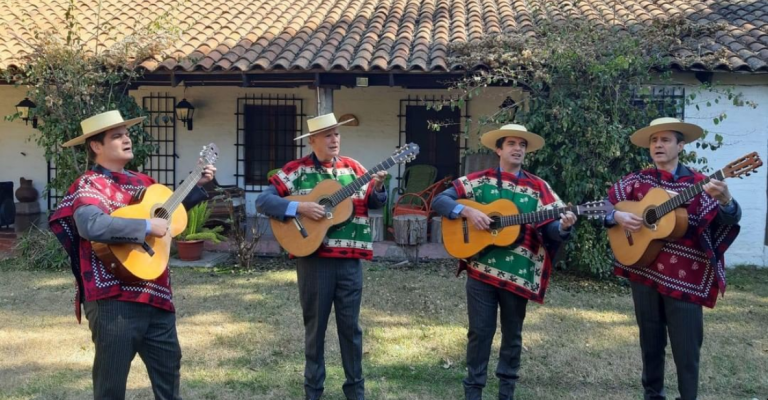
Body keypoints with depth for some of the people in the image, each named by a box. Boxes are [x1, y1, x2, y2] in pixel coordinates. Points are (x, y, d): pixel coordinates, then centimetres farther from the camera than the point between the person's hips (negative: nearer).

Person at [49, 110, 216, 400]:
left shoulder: (142, 182, 12)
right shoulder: (90, 185, -10)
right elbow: (92, 226, -31)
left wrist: (197, 185, 18)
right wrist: (147, 226, -25)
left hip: (156, 294, 7)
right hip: (114, 301, -7)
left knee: (169, 367, 19)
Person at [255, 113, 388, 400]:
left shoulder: (353, 168, 7)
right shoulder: (296, 170, -3)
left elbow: (374, 203, 12)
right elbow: (263, 201, -8)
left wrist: (377, 187, -9)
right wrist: (298, 208, -20)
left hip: (350, 259, 3)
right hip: (314, 258, -2)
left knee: (350, 324, 10)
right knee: (315, 324, 10)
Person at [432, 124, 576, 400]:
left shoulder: (538, 187, 4)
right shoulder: (479, 180, 2)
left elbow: (549, 229, -2)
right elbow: (439, 201, -1)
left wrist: (563, 226, -24)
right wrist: (466, 211, -17)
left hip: (518, 273, 2)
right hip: (481, 270, -2)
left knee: (512, 333, 14)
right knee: (480, 331, 5)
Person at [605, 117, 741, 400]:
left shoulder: (698, 183, -4)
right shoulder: (637, 181, 4)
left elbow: (730, 220, -15)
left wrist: (725, 200, -37)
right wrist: (616, 216, -14)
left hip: (684, 278, -2)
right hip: (644, 272, 2)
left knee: (686, 348, 3)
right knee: (650, 343, 15)